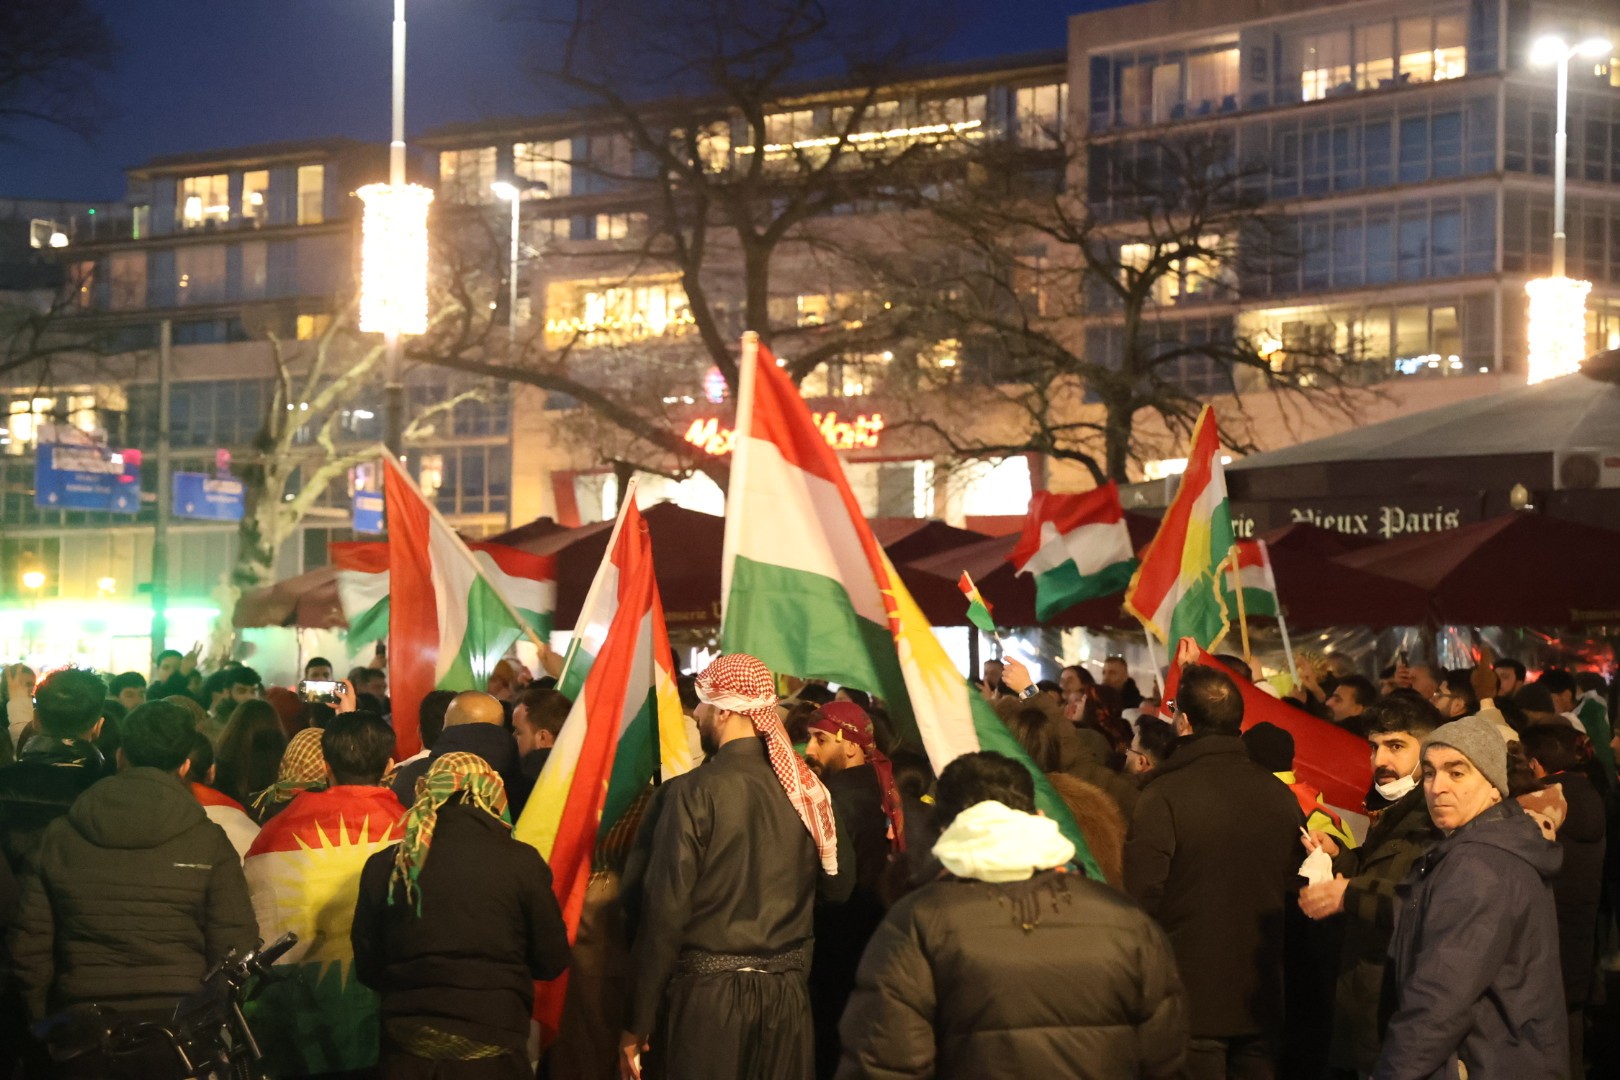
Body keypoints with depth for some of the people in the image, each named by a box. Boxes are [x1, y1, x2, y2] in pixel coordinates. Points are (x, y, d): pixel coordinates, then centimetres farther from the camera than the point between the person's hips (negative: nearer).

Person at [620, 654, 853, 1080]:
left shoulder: (693, 792, -13)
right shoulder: (807, 788, 0)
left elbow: (665, 911, -14)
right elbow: (839, 883, 10)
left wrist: (637, 1025, -9)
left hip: (708, 995, -4)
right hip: (787, 996, 4)